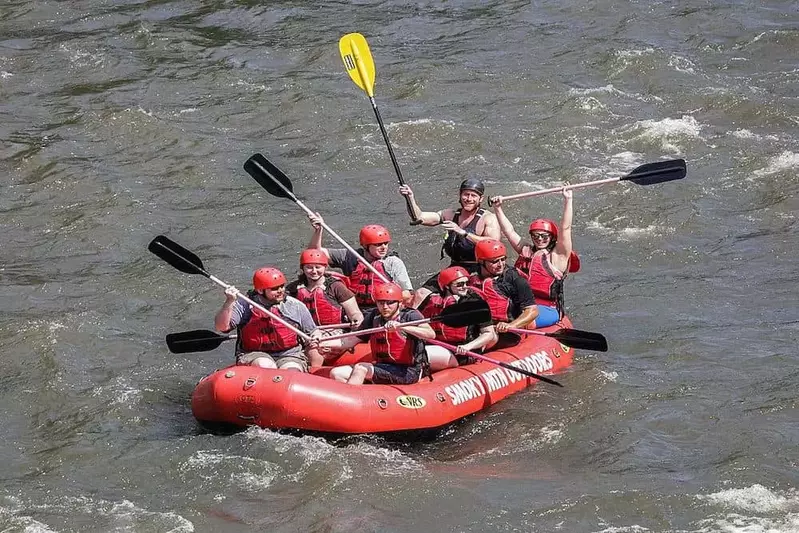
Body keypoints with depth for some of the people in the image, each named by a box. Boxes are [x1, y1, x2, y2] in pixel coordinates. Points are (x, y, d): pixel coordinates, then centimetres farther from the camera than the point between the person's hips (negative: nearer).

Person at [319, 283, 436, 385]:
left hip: (408, 373, -7)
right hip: (382, 368, 7)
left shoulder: (410, 316, -8)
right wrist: (322, 343, -1)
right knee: (336, 374, -5)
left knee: (360, 368, -26)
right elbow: (351, 341, 14)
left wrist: (401, 327, -39)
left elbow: (431, 334, -26)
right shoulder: (373, 318, 9)